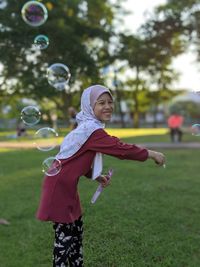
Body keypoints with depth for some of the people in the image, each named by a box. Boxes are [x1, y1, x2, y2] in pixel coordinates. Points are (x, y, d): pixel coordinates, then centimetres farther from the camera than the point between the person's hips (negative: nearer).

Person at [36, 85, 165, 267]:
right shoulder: (91, 129, -23)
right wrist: (151, 154, -14)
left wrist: (96, 177, 9)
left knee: (76, 230, 18)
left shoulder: (88, 127, 9)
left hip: (67, 185, 10)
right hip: (59, 186, -10)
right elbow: (122, 149, -25)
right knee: (65, 236, -1)